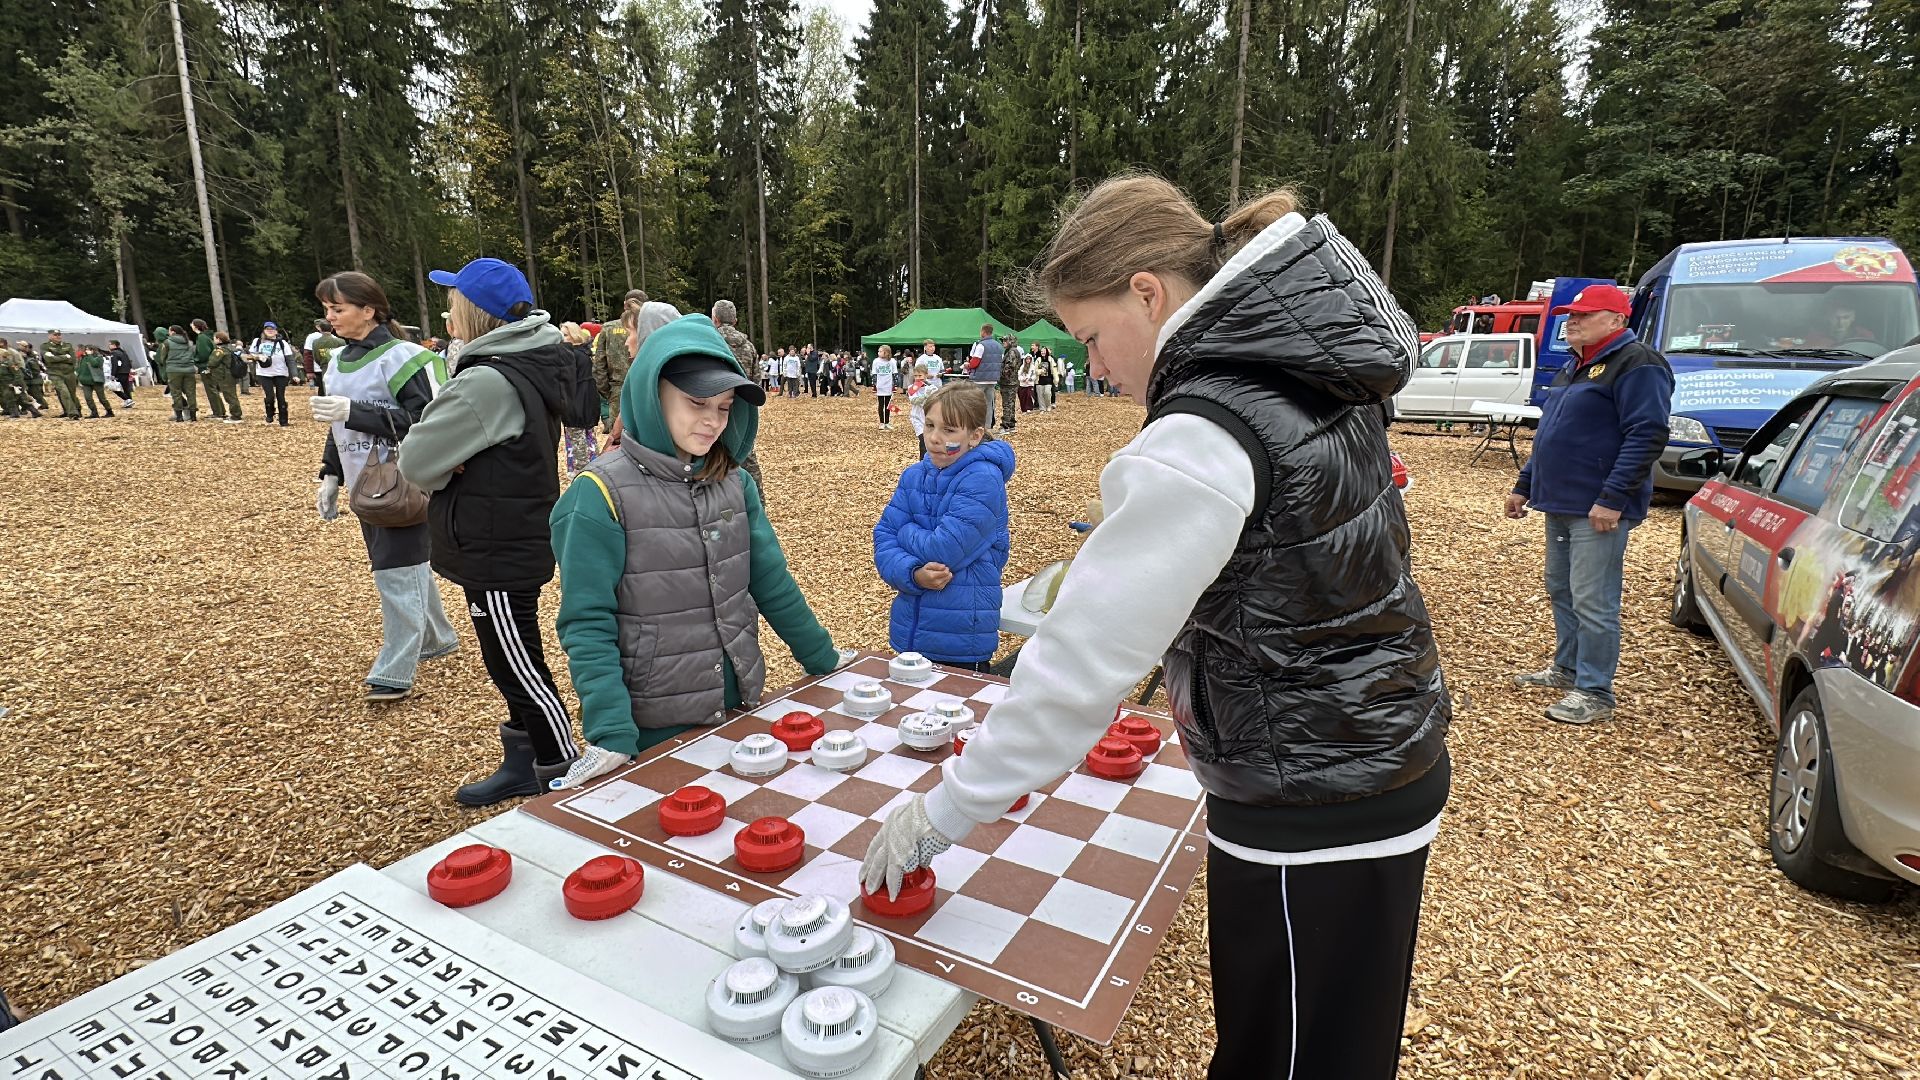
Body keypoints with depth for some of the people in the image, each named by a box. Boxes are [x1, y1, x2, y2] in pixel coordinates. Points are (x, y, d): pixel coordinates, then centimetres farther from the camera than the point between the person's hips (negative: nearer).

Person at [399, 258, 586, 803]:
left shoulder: (487, 382, -23)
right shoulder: (531, 365, 6)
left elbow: (417, 461, -18)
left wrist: (450, 466, 2)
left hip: (497, 553, -10)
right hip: (514, 544, 10)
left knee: (520, 671, 2)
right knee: (514, 664, 19)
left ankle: (567, 779, 14)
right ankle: (523, 767, 33)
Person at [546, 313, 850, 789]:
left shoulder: (735, 482, -1)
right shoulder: (602, 493, -16)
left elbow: (772, 583, 6)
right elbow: (587, 624, -17)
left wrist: (823, 660, 9)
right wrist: (612, 736, -25)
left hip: (737, 708, 5)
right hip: (652, 729, -5)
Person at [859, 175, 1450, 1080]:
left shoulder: (1202, 440, -26)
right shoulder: (1311, 373, 2)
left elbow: (1084, 662, -25)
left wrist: (945, 811, -15)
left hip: (1311, 819, -8)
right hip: (1383, 769, 8)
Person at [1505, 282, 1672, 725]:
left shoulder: (1636, 364, -11)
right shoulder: (1576, 367, 19)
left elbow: (1647, 436, -20)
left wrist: (1612, 499, -25)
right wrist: (1524, 486, 23)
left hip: (1598, 509, -10)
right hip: (1560, 504, 10)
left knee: (1593, 603, -6)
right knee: (1561, 590, 17)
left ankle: (1594, 692, 2)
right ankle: (1566, 668, 30)